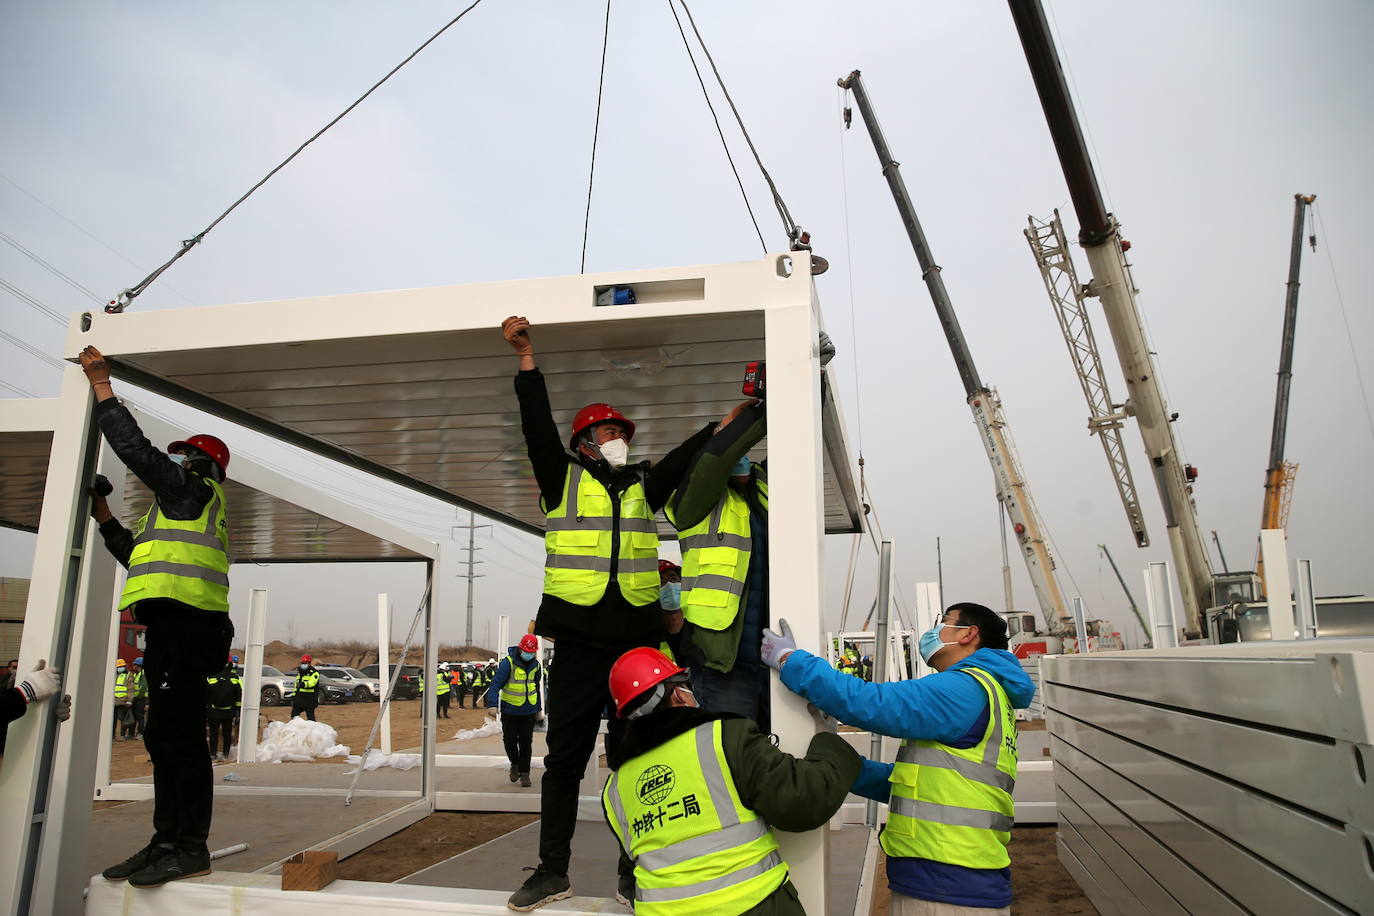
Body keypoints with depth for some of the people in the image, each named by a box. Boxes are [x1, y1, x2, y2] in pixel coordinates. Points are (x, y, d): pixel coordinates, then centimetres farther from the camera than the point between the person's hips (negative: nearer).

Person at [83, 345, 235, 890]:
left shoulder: (192, 487, 4)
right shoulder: (185, 509, 32)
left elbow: (133, 447, -2)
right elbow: (139, 558, 38)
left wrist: (102, 385, 7)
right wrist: (104, 519, 36)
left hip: (182, 621, -10)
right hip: (174, 626, 10)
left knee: (178, 735, -13)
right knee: (166, 737, 9)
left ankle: (191, 847, -12)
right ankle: (166, 841, 13)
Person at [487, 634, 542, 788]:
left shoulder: (535, 665, 5)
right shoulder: (508, 662, -13)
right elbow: (496, 683, -18)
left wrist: (538, 709, 21)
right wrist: (492, 704, -30)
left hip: (529, 711, 3)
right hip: (510, 710, -3)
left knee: (526, 742, 3)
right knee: (510, 740, 4)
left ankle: (524, 773, 13)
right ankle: (515, 764, 31)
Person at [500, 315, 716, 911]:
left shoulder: (644, 486, 16)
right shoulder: (564, 480, 7)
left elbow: (690, 453, 13)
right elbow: (538, 426, -2)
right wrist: (526, 358, -8)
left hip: (637, 642, 3)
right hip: (578, 643, -2)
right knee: (565, 757, 6)